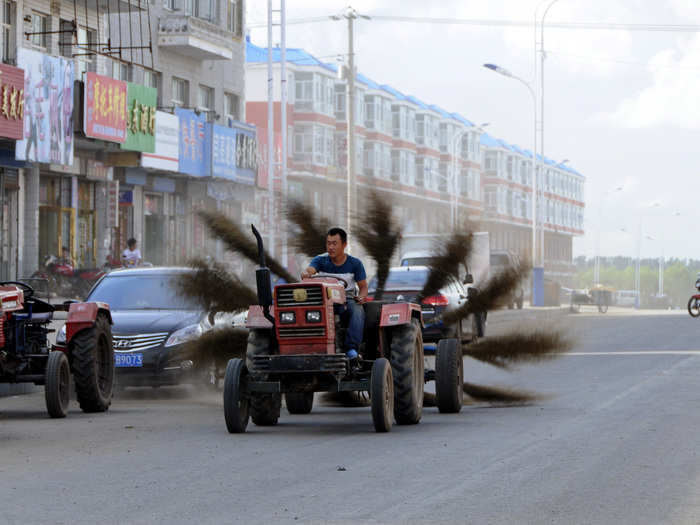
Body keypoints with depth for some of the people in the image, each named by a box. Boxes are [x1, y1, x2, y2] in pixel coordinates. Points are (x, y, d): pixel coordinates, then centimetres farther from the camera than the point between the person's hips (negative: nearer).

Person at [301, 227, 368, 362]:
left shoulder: (355, 263, 4)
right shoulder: (320, 260, 3)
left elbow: (363, 286, 8)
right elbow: (309, 270, -17)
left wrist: (361, 297, -16)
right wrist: (305, 274, -43)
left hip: (347, 301, 0)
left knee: (357, 310, -35)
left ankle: (352, 349, -42)